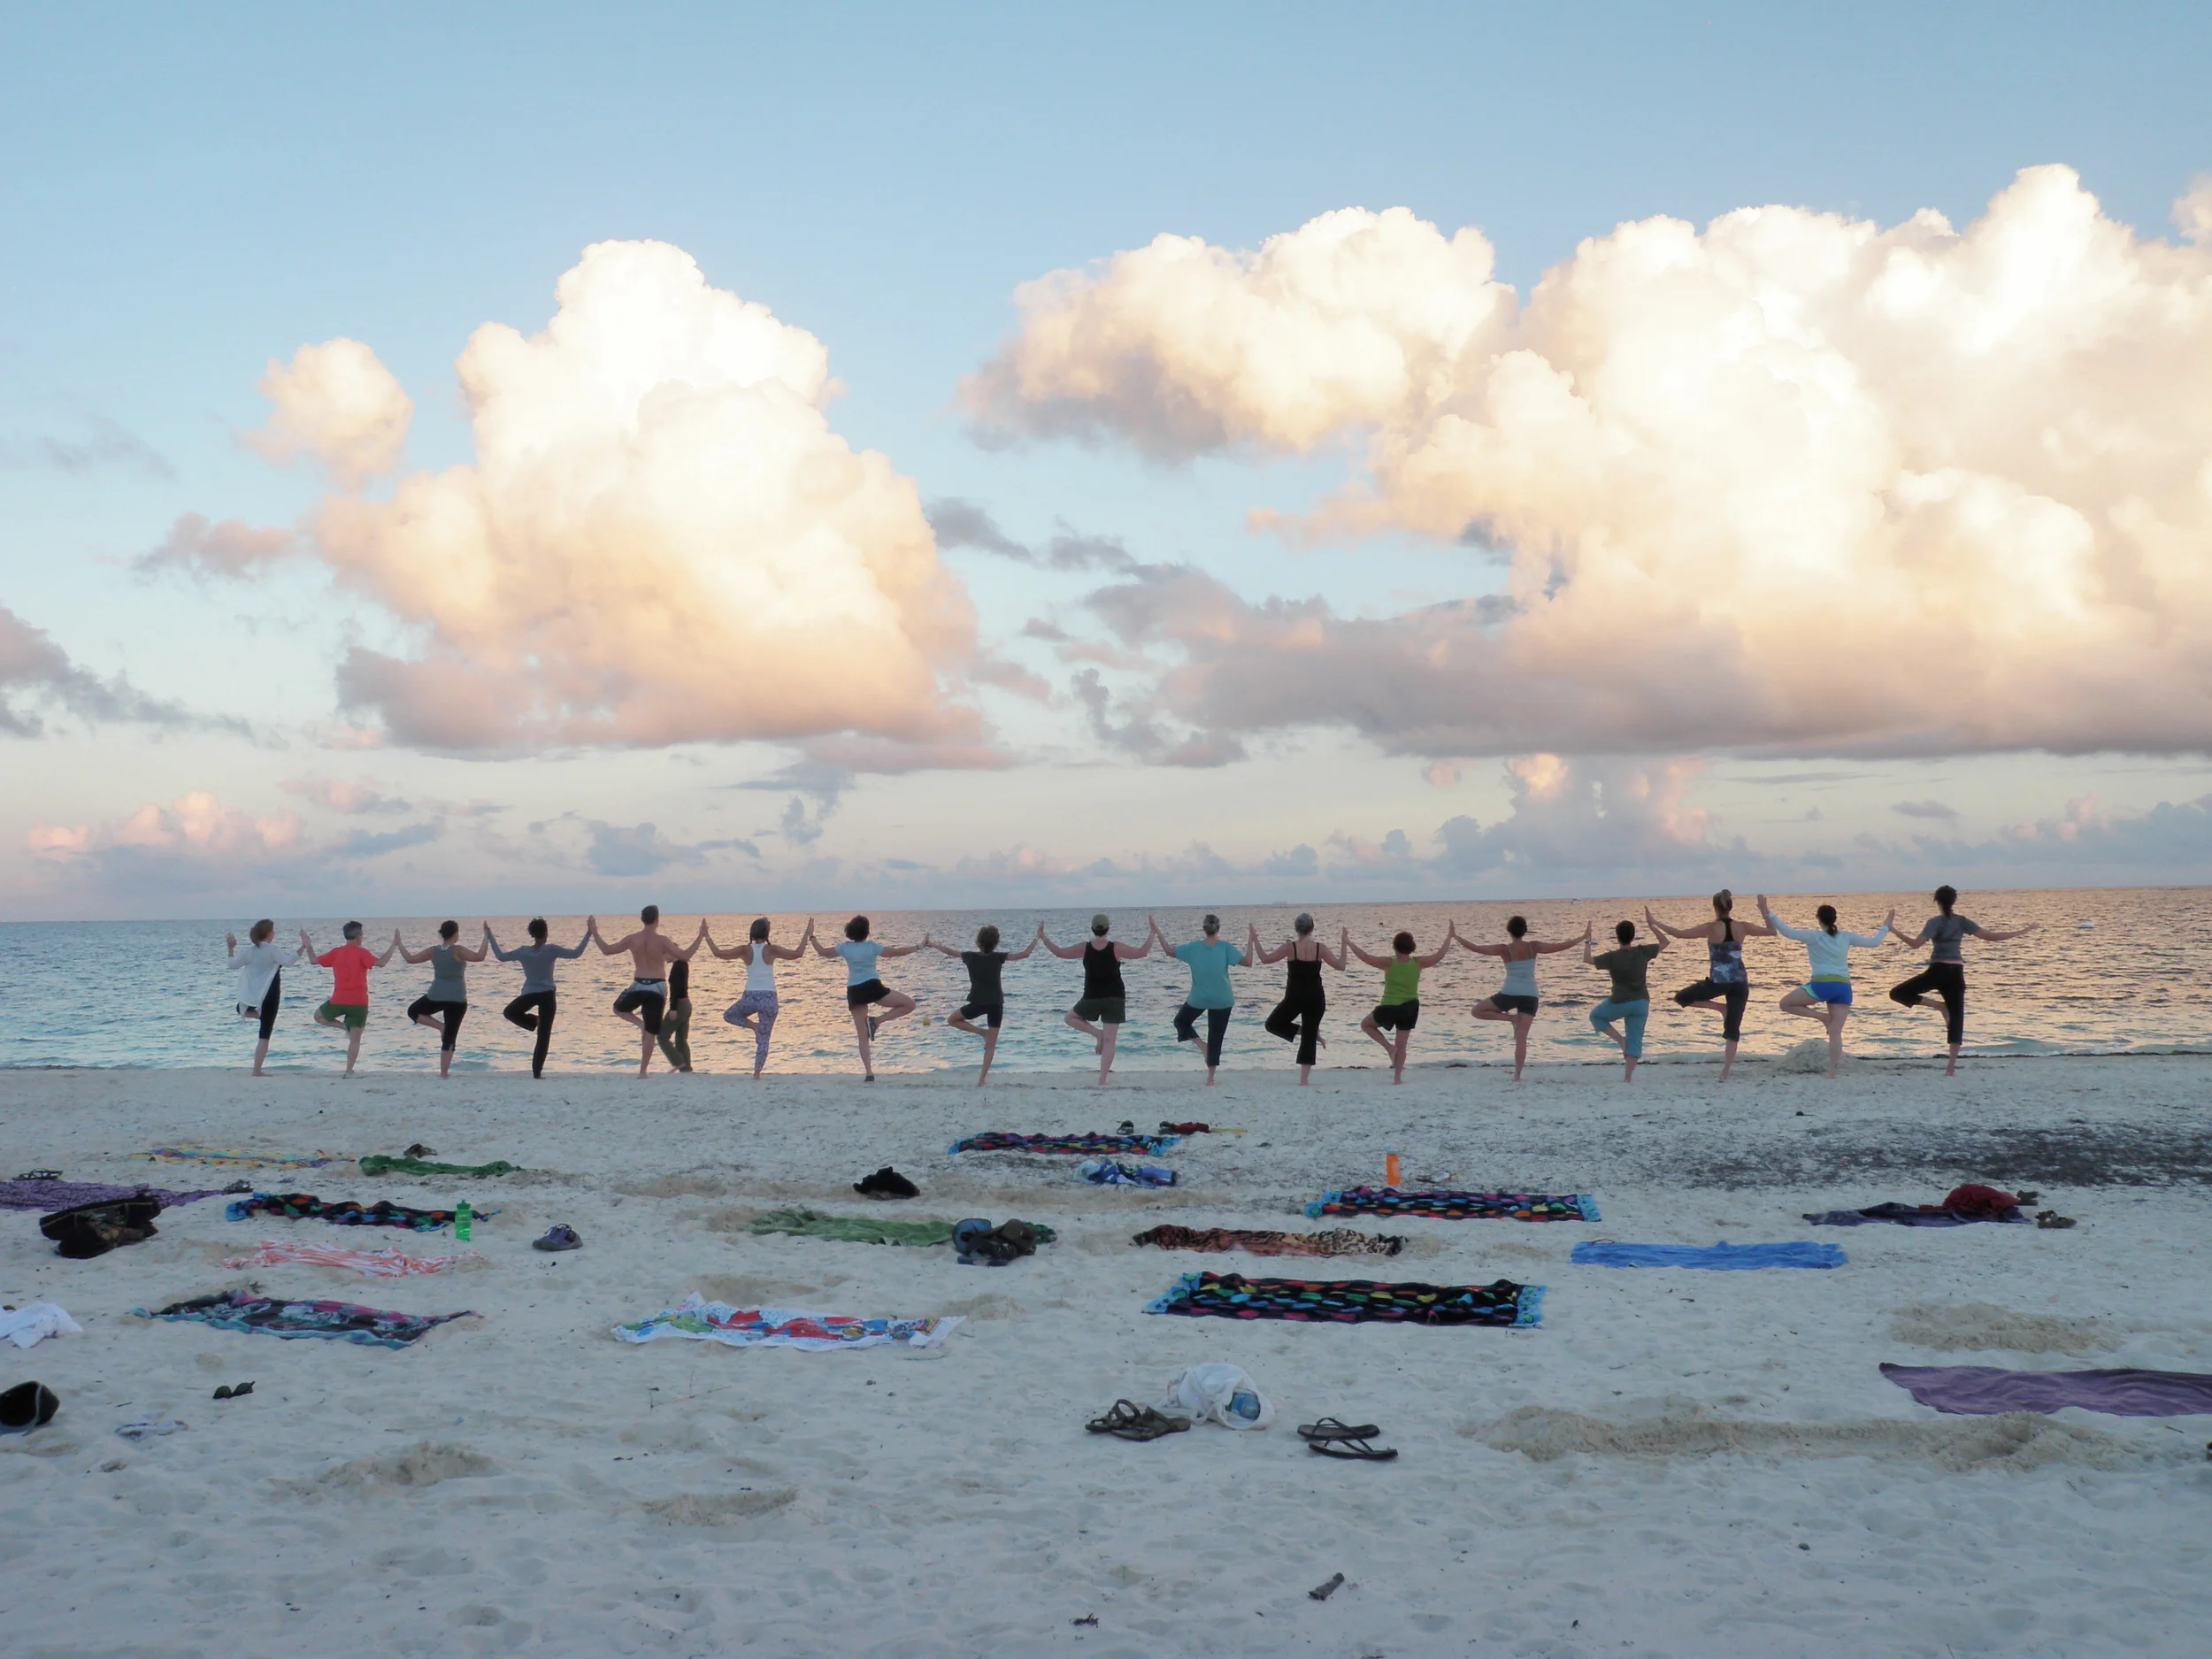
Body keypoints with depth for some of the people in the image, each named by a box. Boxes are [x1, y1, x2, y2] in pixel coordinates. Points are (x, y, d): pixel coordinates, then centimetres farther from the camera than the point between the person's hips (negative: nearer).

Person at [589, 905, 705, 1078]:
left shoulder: (632, 939, -2)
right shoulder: (662, 940, -11)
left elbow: (607, 950, 6)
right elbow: (685, 956, -15)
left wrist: (594, 932, 19)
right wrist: (701, 936, -10)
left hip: (638, 986, 1)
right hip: (657, 987, -1)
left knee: (618, 1008, 31)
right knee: (651, 1032, 6)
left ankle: (639, 1022, 2)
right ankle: (643, 1071, 6)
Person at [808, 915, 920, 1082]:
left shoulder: (844, 947, 6)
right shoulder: (871, 946, -2)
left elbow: (822, 951, 15)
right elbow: (897, 952, -4)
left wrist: (810, 935, 26)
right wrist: (918, 947, 5)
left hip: (854, 992, 4)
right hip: (872, 987, -4)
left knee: (862, 1036, 7)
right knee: (909, 1004, 4)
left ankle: (869, 1073, -2)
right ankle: (876, 1021, -7)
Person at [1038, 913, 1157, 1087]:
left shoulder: (1084, 949, -5)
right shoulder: (1116, 948, -10)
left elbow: (1059, 952, 4)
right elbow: (1141, 952, -12)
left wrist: (1043, 938, 16)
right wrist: (1152, 934, -4)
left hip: (1092, 998, 0)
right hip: (1115, 999, 0)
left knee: (1069, 1018, 27)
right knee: (1109, 1041, 3)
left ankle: (1096, 1033, 5)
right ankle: (1102, 1080, -4)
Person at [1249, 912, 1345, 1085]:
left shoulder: (1290, 946, -9)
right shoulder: (1320, 948, -4)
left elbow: (1265, 958, -4)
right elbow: (1340, 966, 2)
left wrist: (1254, 940, 4)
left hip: (1294, 997, -2)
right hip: (1315, 998, 2)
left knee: (1272, 1025, 18)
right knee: (1309, 1038, 8)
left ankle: (1300, 1030, 0)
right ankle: (1304, 1079, 4)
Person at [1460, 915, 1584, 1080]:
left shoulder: (1504, 950, -4)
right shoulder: (1533, 947, 0)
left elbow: (1476, 948, -4)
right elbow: (1561, 946, 1)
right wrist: (1583, 938, 10)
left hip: (1509, 994, -3)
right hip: (1530, 996, 3)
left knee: (1477, 1011, 16)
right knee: (1522, 1037, 4)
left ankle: (1510, 1018, 3)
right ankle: (1517, 1074, -2)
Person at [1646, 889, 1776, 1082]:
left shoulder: (1711, 928, -9)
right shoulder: (1742, 927, 0)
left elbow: (1679, 933, -13)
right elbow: (1771, 932, 12)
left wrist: (1654, 922, -6)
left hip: (1718, 981, -4)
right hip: (1740, 983, 4)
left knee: (1681, 998, 17)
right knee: (1733, 1029, 8)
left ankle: (1721, 1007, 11)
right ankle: (1725, 1072, 1)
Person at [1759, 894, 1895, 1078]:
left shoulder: (1814, 936, -1)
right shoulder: (1846, 937, 11)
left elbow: (1788, 932, -12)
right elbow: (1874, 941, 21)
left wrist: (1768, 914, -13)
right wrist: (1885, 926, 37)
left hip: (1822, 984, -5)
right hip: (1843, 987, 5)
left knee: (1786, 1004, 12)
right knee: (1836, 1032, 5)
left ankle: (1821, 1016, 1)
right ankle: (1832, 1072, -1)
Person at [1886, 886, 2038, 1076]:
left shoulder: (1934, 922, -5)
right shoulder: (1961, 921, 4)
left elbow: (1915, 944, -18)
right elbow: (1990, 936, 1)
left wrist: (1896, 933, -8)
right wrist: (2022, 931, 9)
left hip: (1938, 971, -4)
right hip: (1956, 973, 4)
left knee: (1897, 993, 3)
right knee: (1956, 1018, 6)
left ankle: (1939, 1005, -11)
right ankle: (1951, 1067, -2)